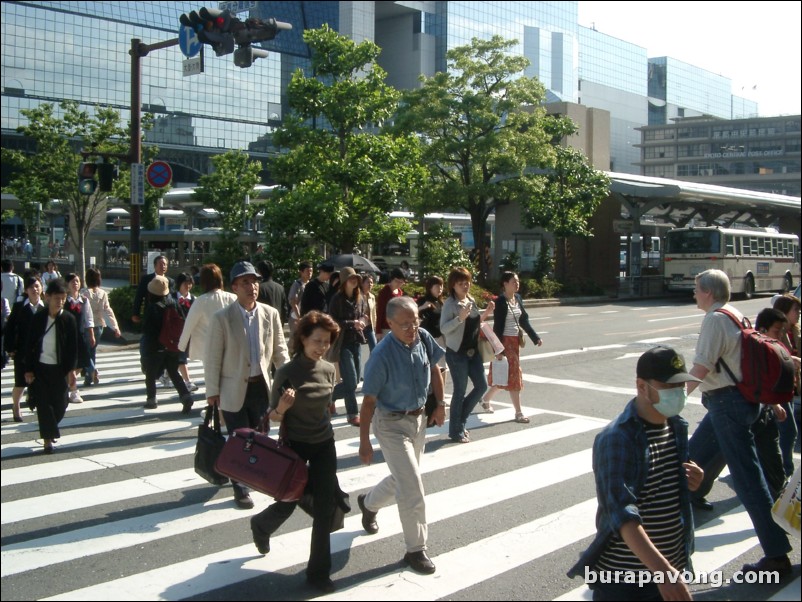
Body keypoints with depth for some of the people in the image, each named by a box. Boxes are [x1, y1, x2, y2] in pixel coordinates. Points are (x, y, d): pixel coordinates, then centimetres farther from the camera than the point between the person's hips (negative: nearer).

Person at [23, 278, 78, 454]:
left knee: (60, 405, 7)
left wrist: (71, 370, -6)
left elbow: (73, 347, -1)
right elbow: (29, 345, 2)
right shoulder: (38, 318, -1)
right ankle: (48, 440, 6)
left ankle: (50, 430, 34)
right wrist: (28, 370, -2)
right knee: (44, 405, -1)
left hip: (60, 369, 0)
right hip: (40, 368, 0)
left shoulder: (69, 319, -3)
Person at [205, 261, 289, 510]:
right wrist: (212, 392, -6)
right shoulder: (221, 318, -10)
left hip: (262, 386, 3)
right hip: (234, 390, -3)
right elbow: (213, 359, -6)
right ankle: (240, 487, 23)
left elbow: (280, 351, 6)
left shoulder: (271, 314, -1)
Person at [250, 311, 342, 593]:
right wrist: (282, 407, -33)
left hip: (323, 445, 4)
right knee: (287, 503, 11)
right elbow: (273, 416, -12)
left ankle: (319, 571, 16)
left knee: (325, 507, 1)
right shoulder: (287, 372, -19)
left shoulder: (329, 369, -4)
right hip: (294, 445, -4)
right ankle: (261, 525, 47)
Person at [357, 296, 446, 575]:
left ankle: (369, 502, 52)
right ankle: (416, 549, 12)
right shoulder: (382, 355, -27)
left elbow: (434, 369, 9)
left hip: (419, 418, 7)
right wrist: (364, 442, -15)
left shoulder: (424, 339, -11)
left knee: (403, 479, 24)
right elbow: (369, 400, -20)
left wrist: (440, 404, 8)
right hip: (391, 424, -7)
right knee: (413, 488, -5)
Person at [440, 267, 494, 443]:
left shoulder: (471, 300, 9)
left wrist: (486, 313, 5)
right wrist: (460, 317, -33)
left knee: (482, 385, 10)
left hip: (473, 351, 8)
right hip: (457, 353, -8)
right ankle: (456, 431, 14)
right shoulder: (450, 304, -15)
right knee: (460, 391, 0)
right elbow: (443, 329, -22)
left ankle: (460, 420, 26)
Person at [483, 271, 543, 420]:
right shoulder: (501, 301, -15)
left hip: (515, 341, 8)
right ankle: (518, 413, 1)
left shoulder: (518, 298, 8)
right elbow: (498, 326, -16)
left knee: (506, 376, 15)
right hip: (505, 341, -8)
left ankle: (486, 399, 35)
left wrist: (536, 337, 8)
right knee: (513, 376, -5)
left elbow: (524, 320, 13)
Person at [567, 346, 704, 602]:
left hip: (674, 567, 7)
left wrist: (689, 481, -2)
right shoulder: (616, 439, -20)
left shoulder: (677, 426, 3)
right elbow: (623, 515, -30)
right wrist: (663, 571, -40)